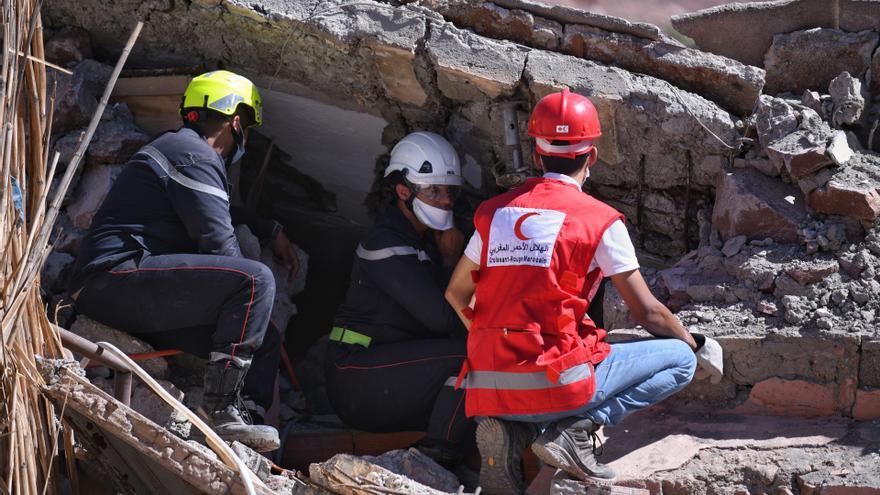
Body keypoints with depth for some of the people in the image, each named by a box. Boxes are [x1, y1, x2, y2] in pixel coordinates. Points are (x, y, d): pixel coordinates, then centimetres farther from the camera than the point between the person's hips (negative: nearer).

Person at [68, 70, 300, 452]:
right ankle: (221, 409, -22)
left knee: (264, 342, 10)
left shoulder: (180, 147, 27)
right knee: (256, 280, -25)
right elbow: (220, 246, -12)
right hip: (117, 275, -11)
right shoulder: (195, 156, -8)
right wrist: (251, 300, 2)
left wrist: (271, 231, 41)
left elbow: (220, 214, 48)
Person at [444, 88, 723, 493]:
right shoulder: (600, 220, -3)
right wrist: (698, 346, 22)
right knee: (680, 360, 10)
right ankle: (578, 428, -8)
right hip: (556, 383, -5)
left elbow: (457, 294, 20)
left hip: (487, 387, 6)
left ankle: (510, 431, 6)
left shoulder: (496, 212, 11)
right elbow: (647, 313, 3)